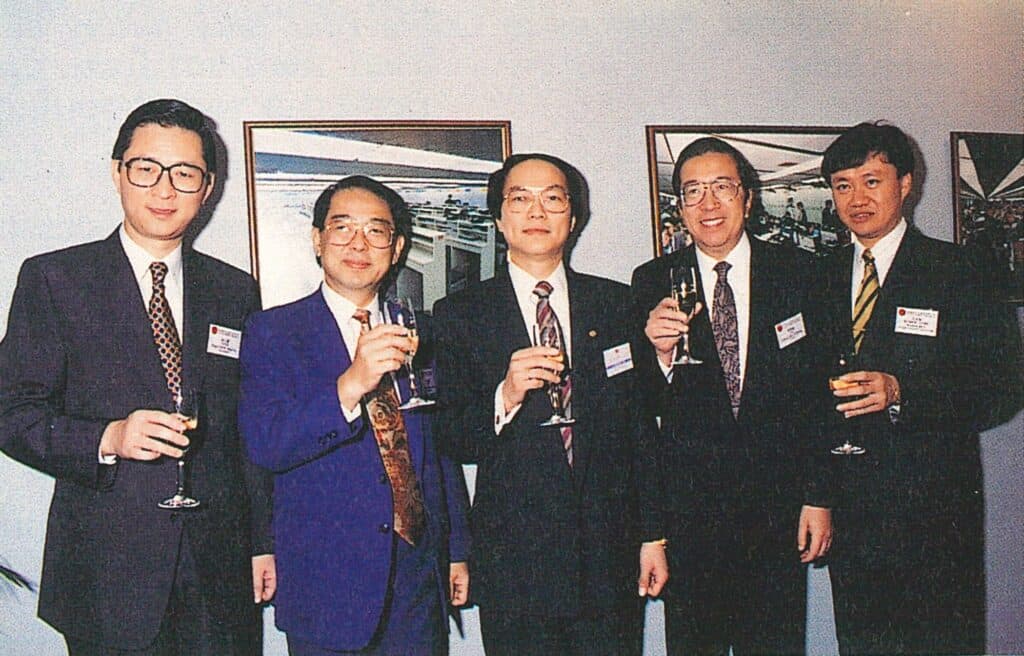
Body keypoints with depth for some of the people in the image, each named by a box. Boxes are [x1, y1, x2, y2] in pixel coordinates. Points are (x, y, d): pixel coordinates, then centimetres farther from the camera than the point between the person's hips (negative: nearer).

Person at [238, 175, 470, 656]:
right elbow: (264, 444, -17)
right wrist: (350, 385, -31)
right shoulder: (272, 333, -4)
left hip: (421, 570, 4)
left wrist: (457, 550, 13)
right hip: (327, 580, -4)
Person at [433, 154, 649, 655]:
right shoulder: (460, 314, 1)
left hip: (609, 555, 2)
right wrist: (505, 397, -21)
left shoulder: (618, 304, 7)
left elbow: (641, 424, 8)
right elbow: (453, 441, -3)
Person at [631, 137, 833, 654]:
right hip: (687, 509, 0)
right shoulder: (653, 282, 1)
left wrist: (818, 496, 1)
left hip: (777, 507, 0)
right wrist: (660, 353, -21)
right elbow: (646, 408, 0)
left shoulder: (794, 272, 2)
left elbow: (818, 391, 4)